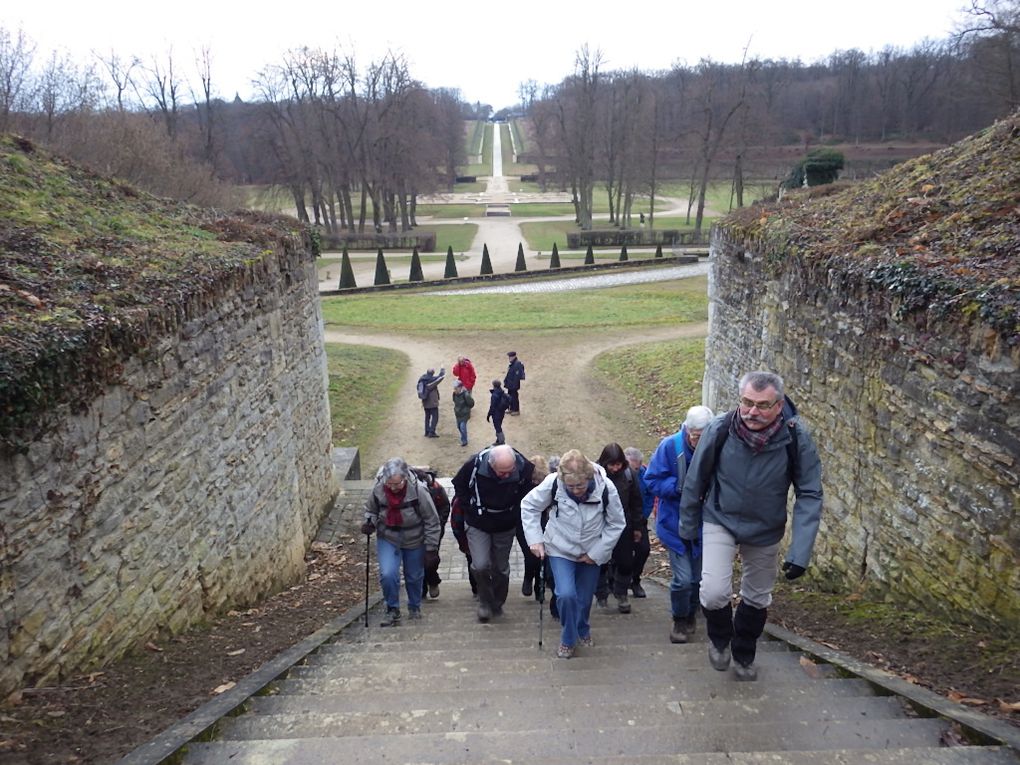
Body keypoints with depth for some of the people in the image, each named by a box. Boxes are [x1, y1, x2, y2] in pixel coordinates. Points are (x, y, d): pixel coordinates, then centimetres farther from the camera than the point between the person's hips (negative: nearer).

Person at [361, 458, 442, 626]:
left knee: (414, 577, 15)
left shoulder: (418, 491, -26)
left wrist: (431, 548, -12)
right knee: (387, 574, -16)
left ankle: (414, 607, 43)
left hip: (414, 541, -1)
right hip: (388, 539, 1)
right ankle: (392, 610, 7)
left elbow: (432, 521, -15)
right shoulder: (378, 490, -19)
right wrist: (369, 523, -17)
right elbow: (370, 510, 5)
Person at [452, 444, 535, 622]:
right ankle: (485, 601, 12)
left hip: (505, 526, 1)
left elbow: (528, 494, -2)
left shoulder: (524, 467, -24)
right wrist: (471, 510, -6)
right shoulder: (474, 464, -27)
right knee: (481, 565, -14)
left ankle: (497, 604, 36)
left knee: (501, 568, 12)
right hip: (477, 525, -1)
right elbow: (459, 486, -5)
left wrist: (514, 515, -3)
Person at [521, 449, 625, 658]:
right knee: (566, 594, -17)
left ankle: (583, 632, 46)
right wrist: (534, 539, -14)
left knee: (585, 599, 14)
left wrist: (597, 553, -11)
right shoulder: (553, 483, -26)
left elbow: (617, 524, -9)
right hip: (560, 550, -1)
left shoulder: (606, 488, -24)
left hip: (592, 553, 2)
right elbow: (528, 506, -8)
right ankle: (568, 640, 9)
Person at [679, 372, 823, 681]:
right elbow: (695, 481, -10)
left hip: (766, 530, 2)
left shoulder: (796, 438, -24)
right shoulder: (719, 429, -25)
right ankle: (720, 638, 17)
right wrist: (688, 527, 1)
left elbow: (809, 495, -16)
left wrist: (801, 551, -22)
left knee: (758, 599, 18)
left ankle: (744, 656, 47)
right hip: (720, 521, -2)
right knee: (714, 591, -18)